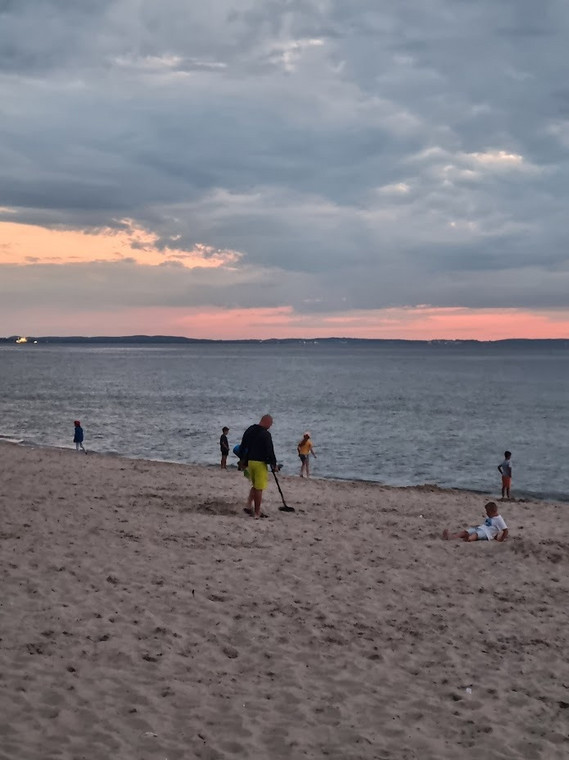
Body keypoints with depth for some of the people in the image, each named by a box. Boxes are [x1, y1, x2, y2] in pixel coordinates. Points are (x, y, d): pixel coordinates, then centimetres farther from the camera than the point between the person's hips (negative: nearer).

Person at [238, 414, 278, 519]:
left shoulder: (249, 430, 8)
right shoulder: (266, 434, -14)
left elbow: (242, 447, 13)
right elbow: (270, 451, -16)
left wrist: (242, 460, 22)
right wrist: (274, 465, -6)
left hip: (249, 461, 7)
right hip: (260, 463, -7)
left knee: (255, 486, 21)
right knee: (259, 488, -1)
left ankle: (249, 506, 12)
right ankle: (257, 513, 3)